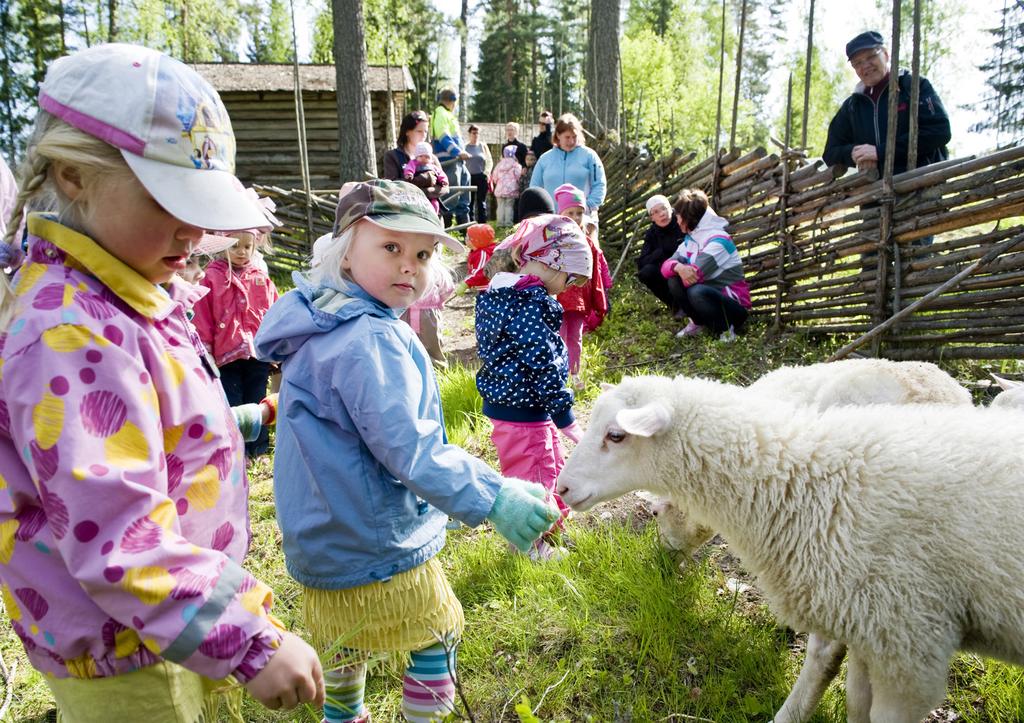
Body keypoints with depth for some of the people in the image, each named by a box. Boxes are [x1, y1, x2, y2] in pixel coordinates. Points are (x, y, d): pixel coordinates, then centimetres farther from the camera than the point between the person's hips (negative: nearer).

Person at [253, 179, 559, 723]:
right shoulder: (370, 341, -27)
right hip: (377, 549, -9)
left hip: (322, 540, 9)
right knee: (439, 635, 12)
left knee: (347, 643, 28)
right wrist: (494, 498, -33)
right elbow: (408, 447, -34)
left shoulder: (322, 324, 5)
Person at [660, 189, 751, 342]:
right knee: (674, 280, -12)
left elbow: (695, 274, -32)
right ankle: (698, 322, 5)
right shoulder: (689, 239, 5)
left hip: (734, 303, -7)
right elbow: (666, 266, -8)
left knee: (697, 292, -35)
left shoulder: (718, 240, -21)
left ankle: (727, 328, -10)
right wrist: (677, 267, -31)